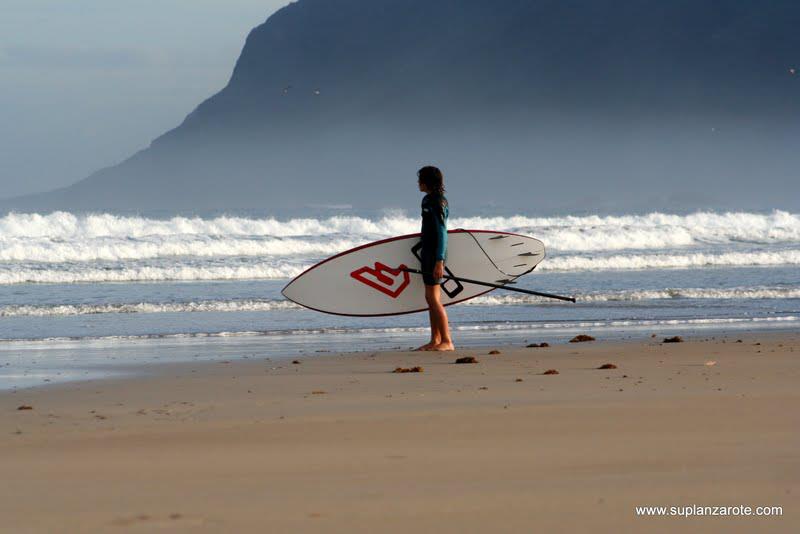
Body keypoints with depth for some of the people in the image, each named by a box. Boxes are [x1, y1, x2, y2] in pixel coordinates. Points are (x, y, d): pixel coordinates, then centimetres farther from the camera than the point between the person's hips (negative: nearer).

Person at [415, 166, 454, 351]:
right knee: (431, 298, 12)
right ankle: (435, 341, 16)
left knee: (433, 298, -11)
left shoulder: (437, 203, -15)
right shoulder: (428, 200, 15)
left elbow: (441, 233, -19)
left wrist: (439, 262, -23)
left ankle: (447, 341, -11)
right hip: (428, 253, 10)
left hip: (435, 254, -10)